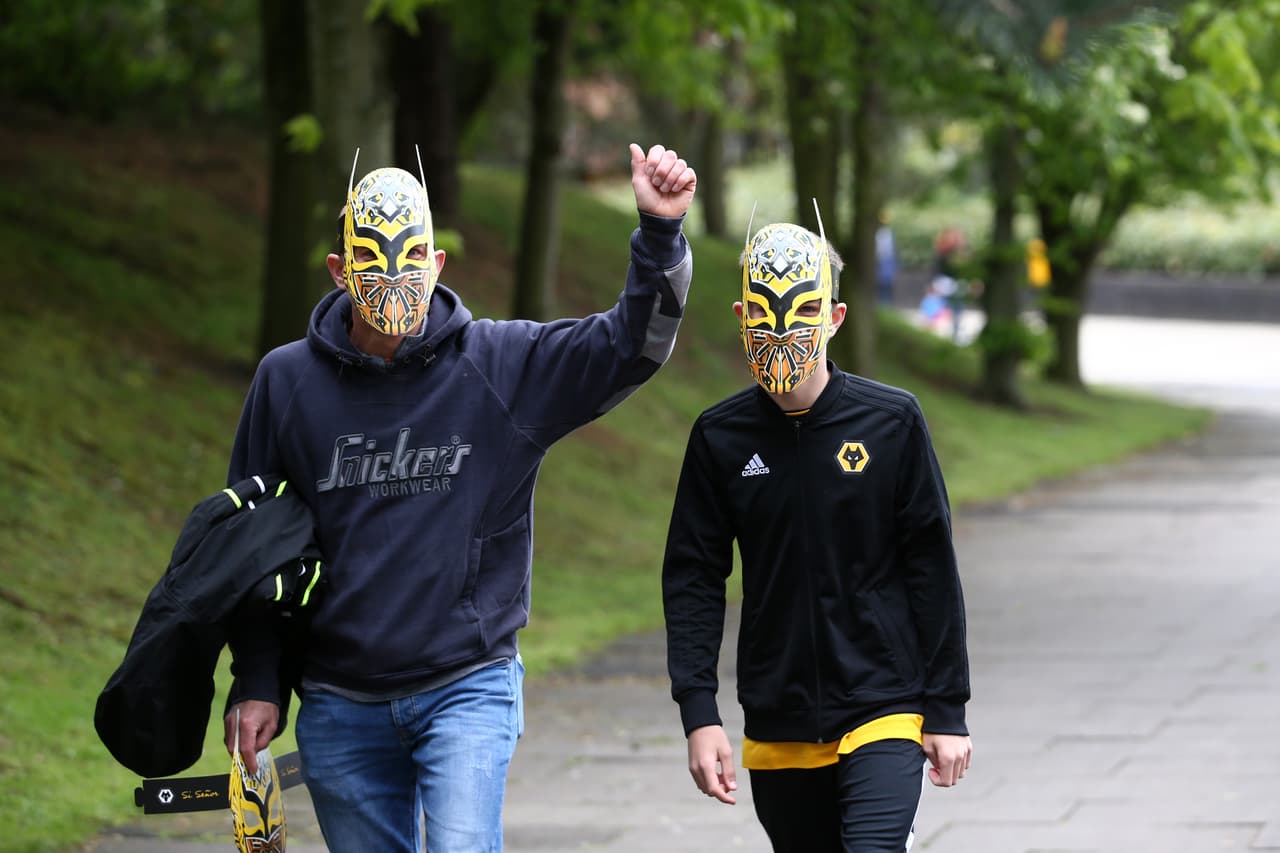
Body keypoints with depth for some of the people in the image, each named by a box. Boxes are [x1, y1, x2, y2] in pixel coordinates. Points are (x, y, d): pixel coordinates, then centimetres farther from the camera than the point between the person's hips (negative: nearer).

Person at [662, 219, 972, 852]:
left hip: (884, 708, -3)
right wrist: (698, 712, -5)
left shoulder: (891, 422, -4)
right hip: (778, 723, 3)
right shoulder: (721, 437, 1)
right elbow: (693, 581, 4)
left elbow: (933, 572, 0)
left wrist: (947, 710, -1)